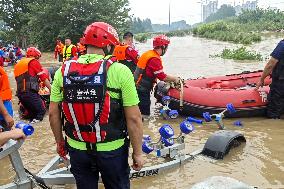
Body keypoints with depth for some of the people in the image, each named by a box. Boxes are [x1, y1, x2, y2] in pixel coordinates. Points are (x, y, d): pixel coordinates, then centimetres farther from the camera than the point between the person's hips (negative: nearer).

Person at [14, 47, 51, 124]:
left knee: (32, 113, 19)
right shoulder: (34, 62, 1)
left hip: (20, 93, 8)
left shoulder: (18, 64, 24)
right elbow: (44, 78, -2)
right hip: (30, 93, -8)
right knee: (41, 111, 3)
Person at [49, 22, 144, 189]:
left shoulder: (63, 71, -5)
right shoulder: (120, 71, -16)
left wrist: (60, 142, 16)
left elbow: (53, 114, 1)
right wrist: (138, 152, -4)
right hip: (112, 150, -3)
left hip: (77, 149, 3)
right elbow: (134, 118, -16)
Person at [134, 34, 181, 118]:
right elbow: (162, 76, -20)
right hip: (142, 90, -10)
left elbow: (158, 74, 17)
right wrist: (175, 79, -4)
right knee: (144, 114, -3)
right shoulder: (155, 59, -20)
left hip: (138, 86, 10)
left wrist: (171, 79, 14)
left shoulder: (148, 54, 10)